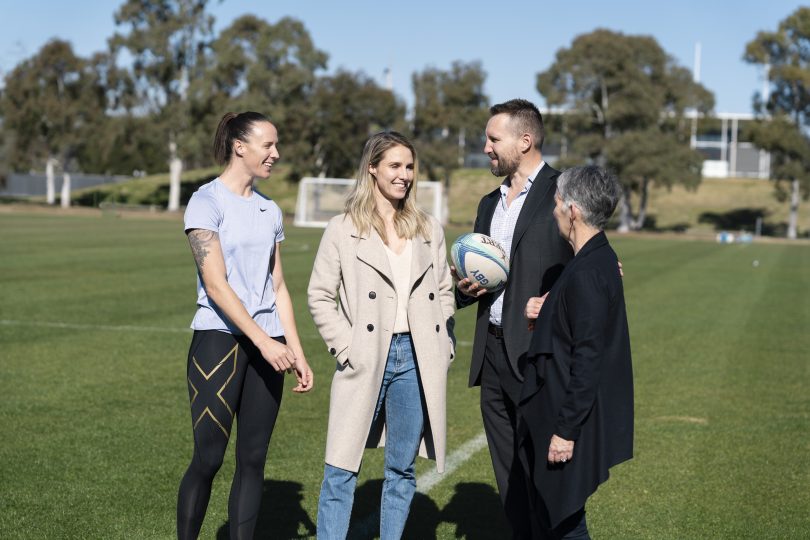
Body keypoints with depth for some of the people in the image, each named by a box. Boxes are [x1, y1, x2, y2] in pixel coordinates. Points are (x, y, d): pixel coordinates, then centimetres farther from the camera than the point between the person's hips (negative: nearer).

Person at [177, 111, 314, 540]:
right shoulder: (207, 201, -6)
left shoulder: (270, 211, 13)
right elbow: (216, 284, -14)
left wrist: (297, 353, 10)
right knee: (208, 459, -4)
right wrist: (264, 341, -19)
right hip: (219, 340, -6)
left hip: (267, 346, 6)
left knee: (253, 459, 6)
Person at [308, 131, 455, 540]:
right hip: (366, 362, -3)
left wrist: (443, 349, 5)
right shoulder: (342, 230, 0)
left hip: (416, 360, 3)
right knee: (341, 471, -2)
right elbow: (320, 296, 0)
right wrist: (346, 349, -8)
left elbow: (444, 292, 14)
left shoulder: (429, 230, 11)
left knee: (402, 470, 10)